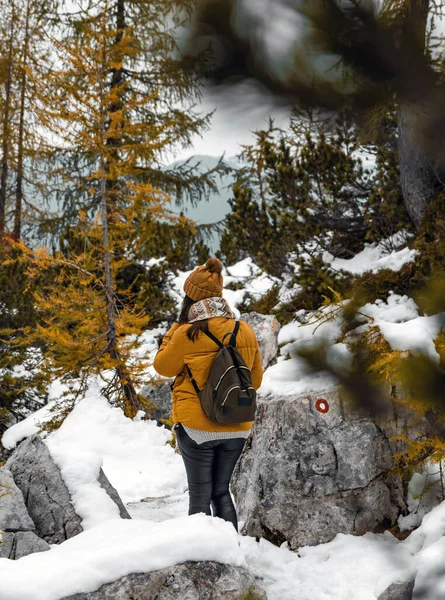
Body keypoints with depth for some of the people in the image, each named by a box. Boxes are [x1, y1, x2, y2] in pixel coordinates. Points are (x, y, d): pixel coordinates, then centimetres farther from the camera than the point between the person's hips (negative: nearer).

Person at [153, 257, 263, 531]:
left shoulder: (187, 334, -16)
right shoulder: (245, 331, -3)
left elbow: (163, 366, 1)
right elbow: (256, 380, 8)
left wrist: (173, 331, 6)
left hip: (197, 427, -4)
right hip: (237, 428, 4)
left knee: (200, 495, 7)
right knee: (221, 491, 19)